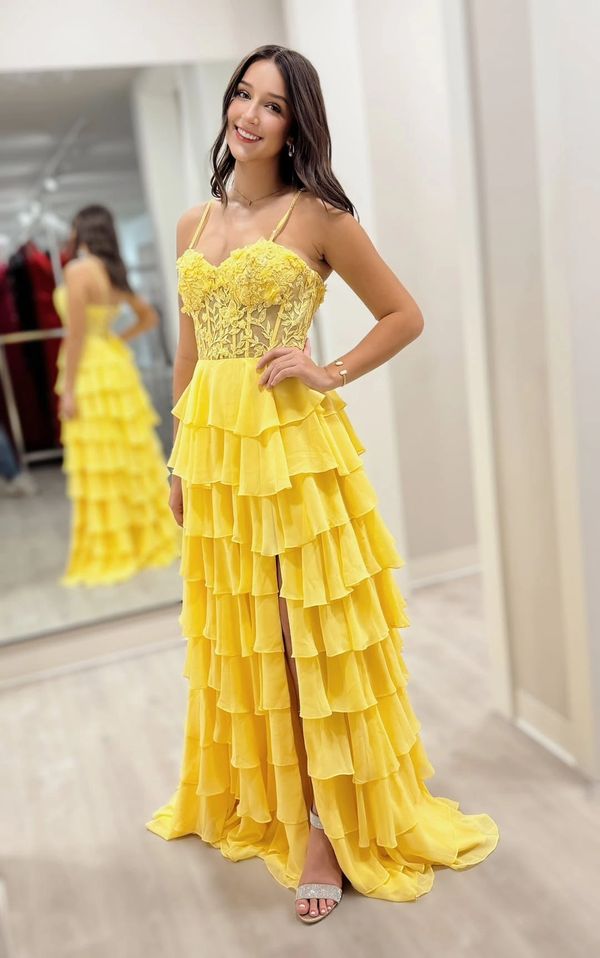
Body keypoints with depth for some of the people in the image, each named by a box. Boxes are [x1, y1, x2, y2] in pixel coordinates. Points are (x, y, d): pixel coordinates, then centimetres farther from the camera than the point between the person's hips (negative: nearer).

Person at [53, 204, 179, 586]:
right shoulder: (114, 273, 11)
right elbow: (150, 317, 22)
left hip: (91, 372, -8)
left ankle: (110, 554, 5)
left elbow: (75, 334, -17)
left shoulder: (78, 270, -13)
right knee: (133, 457, 14)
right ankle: (149, 537, 24)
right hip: (117, 364, 8)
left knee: (100, 468, -2)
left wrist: (68, 390, -15)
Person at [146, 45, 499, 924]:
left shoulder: (318, 215, -3)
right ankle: (255, 799, 34)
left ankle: (327, 823, 15)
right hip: (212, 443, 6)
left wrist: (331, 374, -10)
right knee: (237, 628, 14)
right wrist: (179, 461, 16)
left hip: (293, 439, -5)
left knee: (311, 627, 1)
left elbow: (405, 315, 2)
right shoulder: (193, 225, 13)